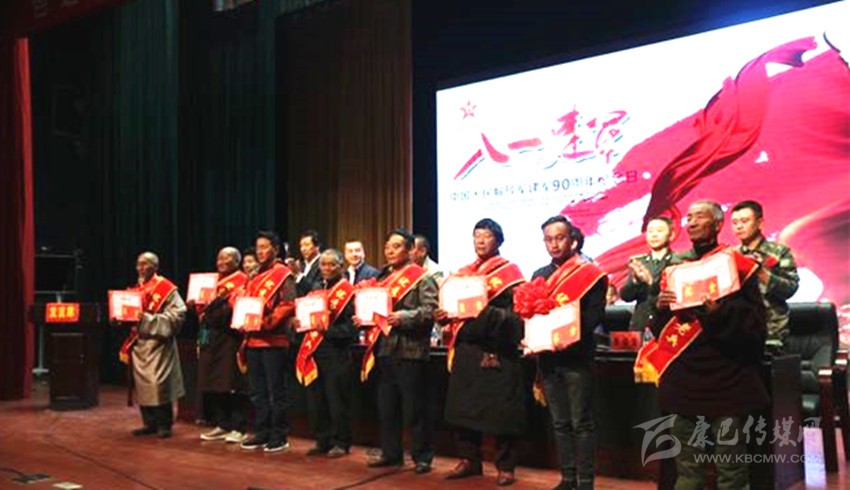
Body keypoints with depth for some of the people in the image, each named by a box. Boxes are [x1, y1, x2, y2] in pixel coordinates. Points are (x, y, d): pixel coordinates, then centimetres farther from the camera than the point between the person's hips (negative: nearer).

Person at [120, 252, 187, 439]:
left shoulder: (166, 288, -6)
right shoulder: (136, 289, 15)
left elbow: (177, 314, -13)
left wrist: (148, 318, -19)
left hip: (157, 342, -7)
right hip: (138, 342, 7)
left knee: (158, 383, -9)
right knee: (142, 384, 8)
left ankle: (164, 424, 1)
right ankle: (150, 423, 18)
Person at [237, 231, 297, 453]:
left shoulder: (283, 274, -4)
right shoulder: (256, 277, 18)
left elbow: (289, 305, -14)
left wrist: (267, 322, -21)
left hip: (274, 340, -8)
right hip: (253, 339, 8)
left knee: (276, 391, -1)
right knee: (257, 391, 12)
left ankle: (279, 436, 6)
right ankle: (262, 433, 21)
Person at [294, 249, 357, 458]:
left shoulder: (347, 291, -6)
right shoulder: (316, 288, 15)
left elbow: (351, 326, -12)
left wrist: (328, 329, -23)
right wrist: (299, 321, -1)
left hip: (336, 353, -7)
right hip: (314, 350, 7)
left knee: (337, 400, 0)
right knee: (315, 400, 11)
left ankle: (341, 443, 11)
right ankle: (322, 441, 22)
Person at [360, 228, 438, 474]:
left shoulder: (421, 278, -5)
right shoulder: (384, 277, 18)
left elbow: (430, 310, -16)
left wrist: (403, 317, -26)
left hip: (410, 351, -7)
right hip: (385, 350, 7)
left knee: (414, 408, -2)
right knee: (386, 407, 12)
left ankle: (422, 457, 8)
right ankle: (391, 453, 23)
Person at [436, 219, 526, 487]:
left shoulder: (509, 272, -2)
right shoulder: (464, 272, 15)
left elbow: (515, 314, -11)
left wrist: (486, 312, -24)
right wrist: (445, 314, -3)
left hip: (496, 352, -6)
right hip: (466, 349, 6)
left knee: (500, 411, -2)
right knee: (463, 406, 8)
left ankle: (505, 466, 7)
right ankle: (469, 460, 20)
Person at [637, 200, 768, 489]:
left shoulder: (737, 265, 0)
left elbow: (756, 325, -6)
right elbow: (659, 329, 15)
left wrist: (721, 312, -21)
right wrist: (660, 307, -5)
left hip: (726, 380, -4)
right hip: (683, 379, 4)